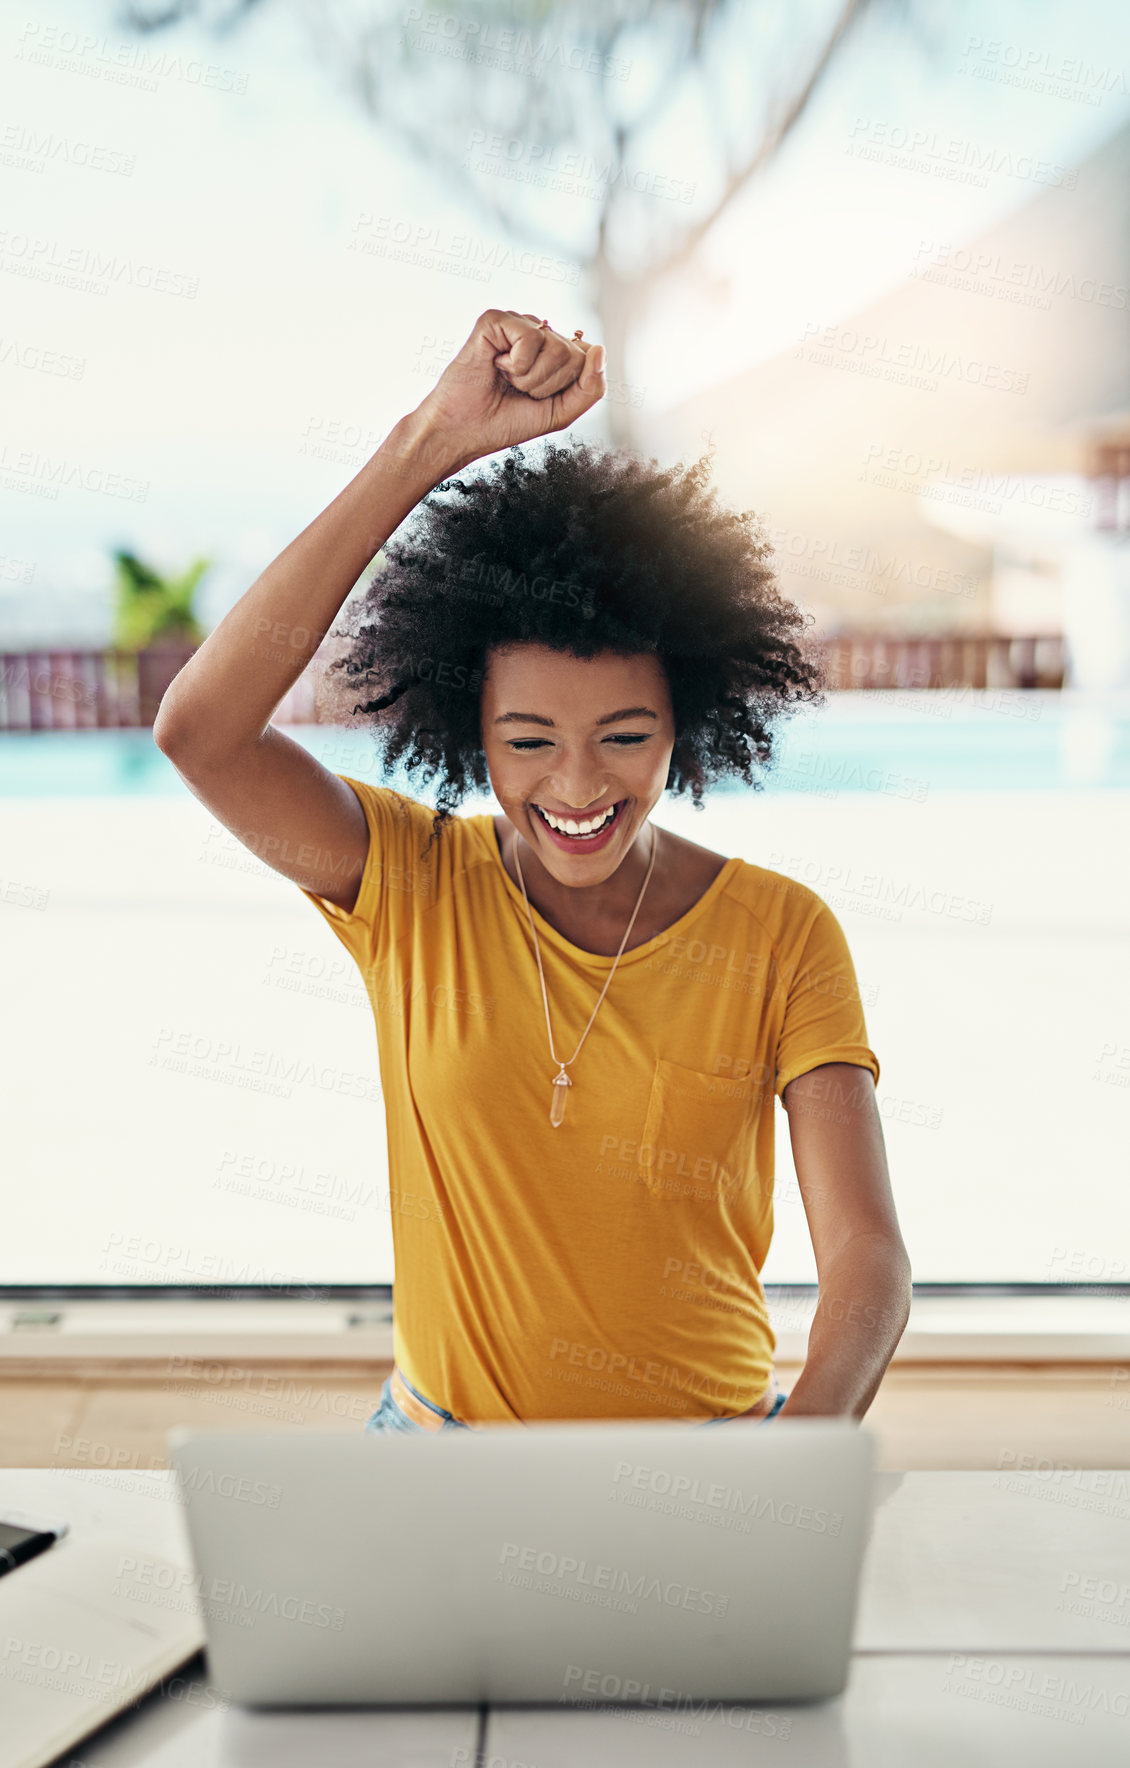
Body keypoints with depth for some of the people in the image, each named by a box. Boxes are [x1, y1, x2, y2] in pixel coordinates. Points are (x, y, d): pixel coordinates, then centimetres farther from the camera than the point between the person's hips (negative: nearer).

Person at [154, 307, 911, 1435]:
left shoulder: (783, 938, -6)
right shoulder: (411, 888, -6)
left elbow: (867, 1257, -12)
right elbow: (199, 728, -23)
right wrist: (432, 442, -26)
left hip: (709, 1451, 1)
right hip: (443, 1449, 0)